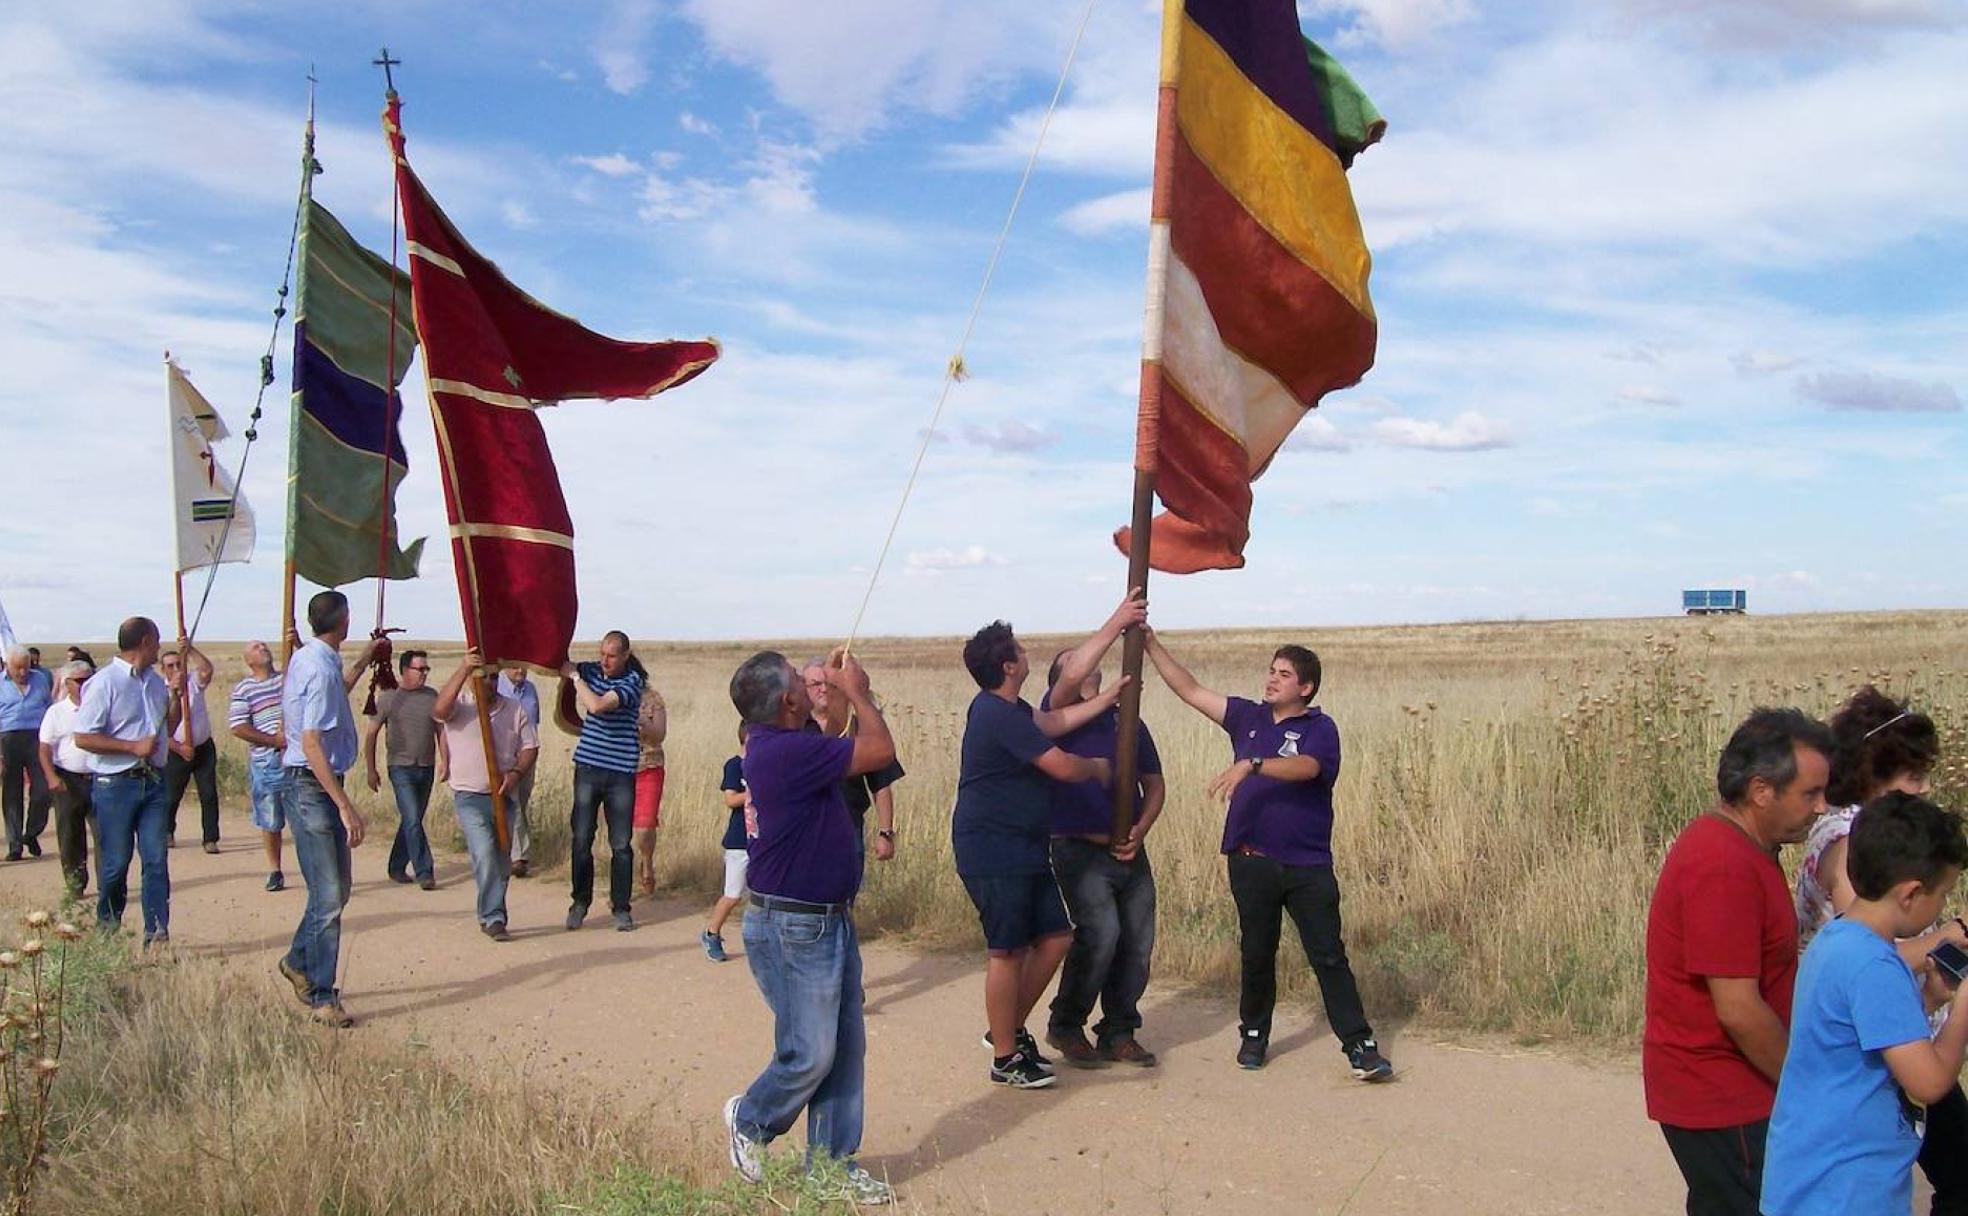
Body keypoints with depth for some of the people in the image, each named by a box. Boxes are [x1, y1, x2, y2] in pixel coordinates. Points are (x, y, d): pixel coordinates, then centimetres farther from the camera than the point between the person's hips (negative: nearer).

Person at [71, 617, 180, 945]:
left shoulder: (155, 681, 13)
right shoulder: (105, 683, -9)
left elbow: (168, 727, 25)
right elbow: (83, 738, -14)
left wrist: (177, 694, 9)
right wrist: (133, 746, -16)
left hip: (153, 782, 6)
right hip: (115, 785, -6)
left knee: (156, 858, -1)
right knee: (116, 861, 4)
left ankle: (157, 933, 0)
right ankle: (107, 927, 23)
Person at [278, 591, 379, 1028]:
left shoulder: (302, 659, 11)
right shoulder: (322, 668, -19)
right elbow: (311, 741, -25)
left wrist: (364, 660, 47)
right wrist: (345, 806, -27)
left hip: (310, 786, 10)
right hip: (314, 789, -10)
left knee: (335, 889, 19)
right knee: (328, 897, -5)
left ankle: (299, 961, 35)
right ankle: (322, 997, 2)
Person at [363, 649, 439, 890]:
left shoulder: (432, 696, 7)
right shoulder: (388, 698, -3)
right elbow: (371, 734, 2)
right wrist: (370, 769, 0)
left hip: (426, 769, 4)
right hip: (401, 768, -4)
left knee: (411, 820, 11)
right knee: (412, 820, -12)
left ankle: (396, 868, 25)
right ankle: (424, 873, -10)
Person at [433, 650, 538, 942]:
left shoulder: (514, 709, 8)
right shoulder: (460, 705, -3)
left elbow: (530, 747, 6)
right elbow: (439, 710, -27)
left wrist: (516, 773, -14)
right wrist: (463, 669, -34)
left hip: (504, 797, 4)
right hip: (470, 796, -4)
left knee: (501, 861, 10)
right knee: (485, 854, -18)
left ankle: (489, 916, 25)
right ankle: (493, 917, -11)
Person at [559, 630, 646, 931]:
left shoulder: (632, 682, -9)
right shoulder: (590, 671, 5)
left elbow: (597, 705, -22)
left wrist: (574, 676, -13)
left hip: (621, 773, -3)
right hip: (588, 768, 3)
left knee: (621, 845, 3)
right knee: (581, 840, 4)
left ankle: (621, 907, 13)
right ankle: (580, 902, 18)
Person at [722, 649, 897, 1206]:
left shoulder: (780, 744, 8)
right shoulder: (785, 751, -24)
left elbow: (855, 746, 26)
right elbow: (880, 749, -20)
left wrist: (842, 691, 15)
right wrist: (857, 692, -6)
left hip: (830, 920, 10)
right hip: (793, 929, -10)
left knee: (846, 1050, 13)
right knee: (809, 1054, 0)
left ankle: (831, 1161, 23)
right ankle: (751, 1120, 28)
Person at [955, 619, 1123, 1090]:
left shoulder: (1005, 709, 13)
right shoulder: (1000, 715, -20)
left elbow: (1057, 721, 17)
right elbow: (1063, 766, -18)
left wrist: (1114, 694, 19)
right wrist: (1098, 768, 3)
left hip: (1022, 852, 10)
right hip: (992, 852, -10)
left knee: (1055, 937, 11)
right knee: (1007, 951, -2)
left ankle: (1009, 1029, 24)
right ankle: (1006, 1058, 9)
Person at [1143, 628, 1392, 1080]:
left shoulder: (1320, 728, -5)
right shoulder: (1248, 717, 9)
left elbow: (1305, 767, -25)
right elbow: (1190, 691, 9)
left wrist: (1251, 764, -39)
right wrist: (1152, 645, 4)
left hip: (1307, 865, -4)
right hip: (1251, 861, 4)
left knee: (1329, 956, -1)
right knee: (1256, 953, 14)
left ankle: (1359, 1044, 4)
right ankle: (1253, 1035, 29)